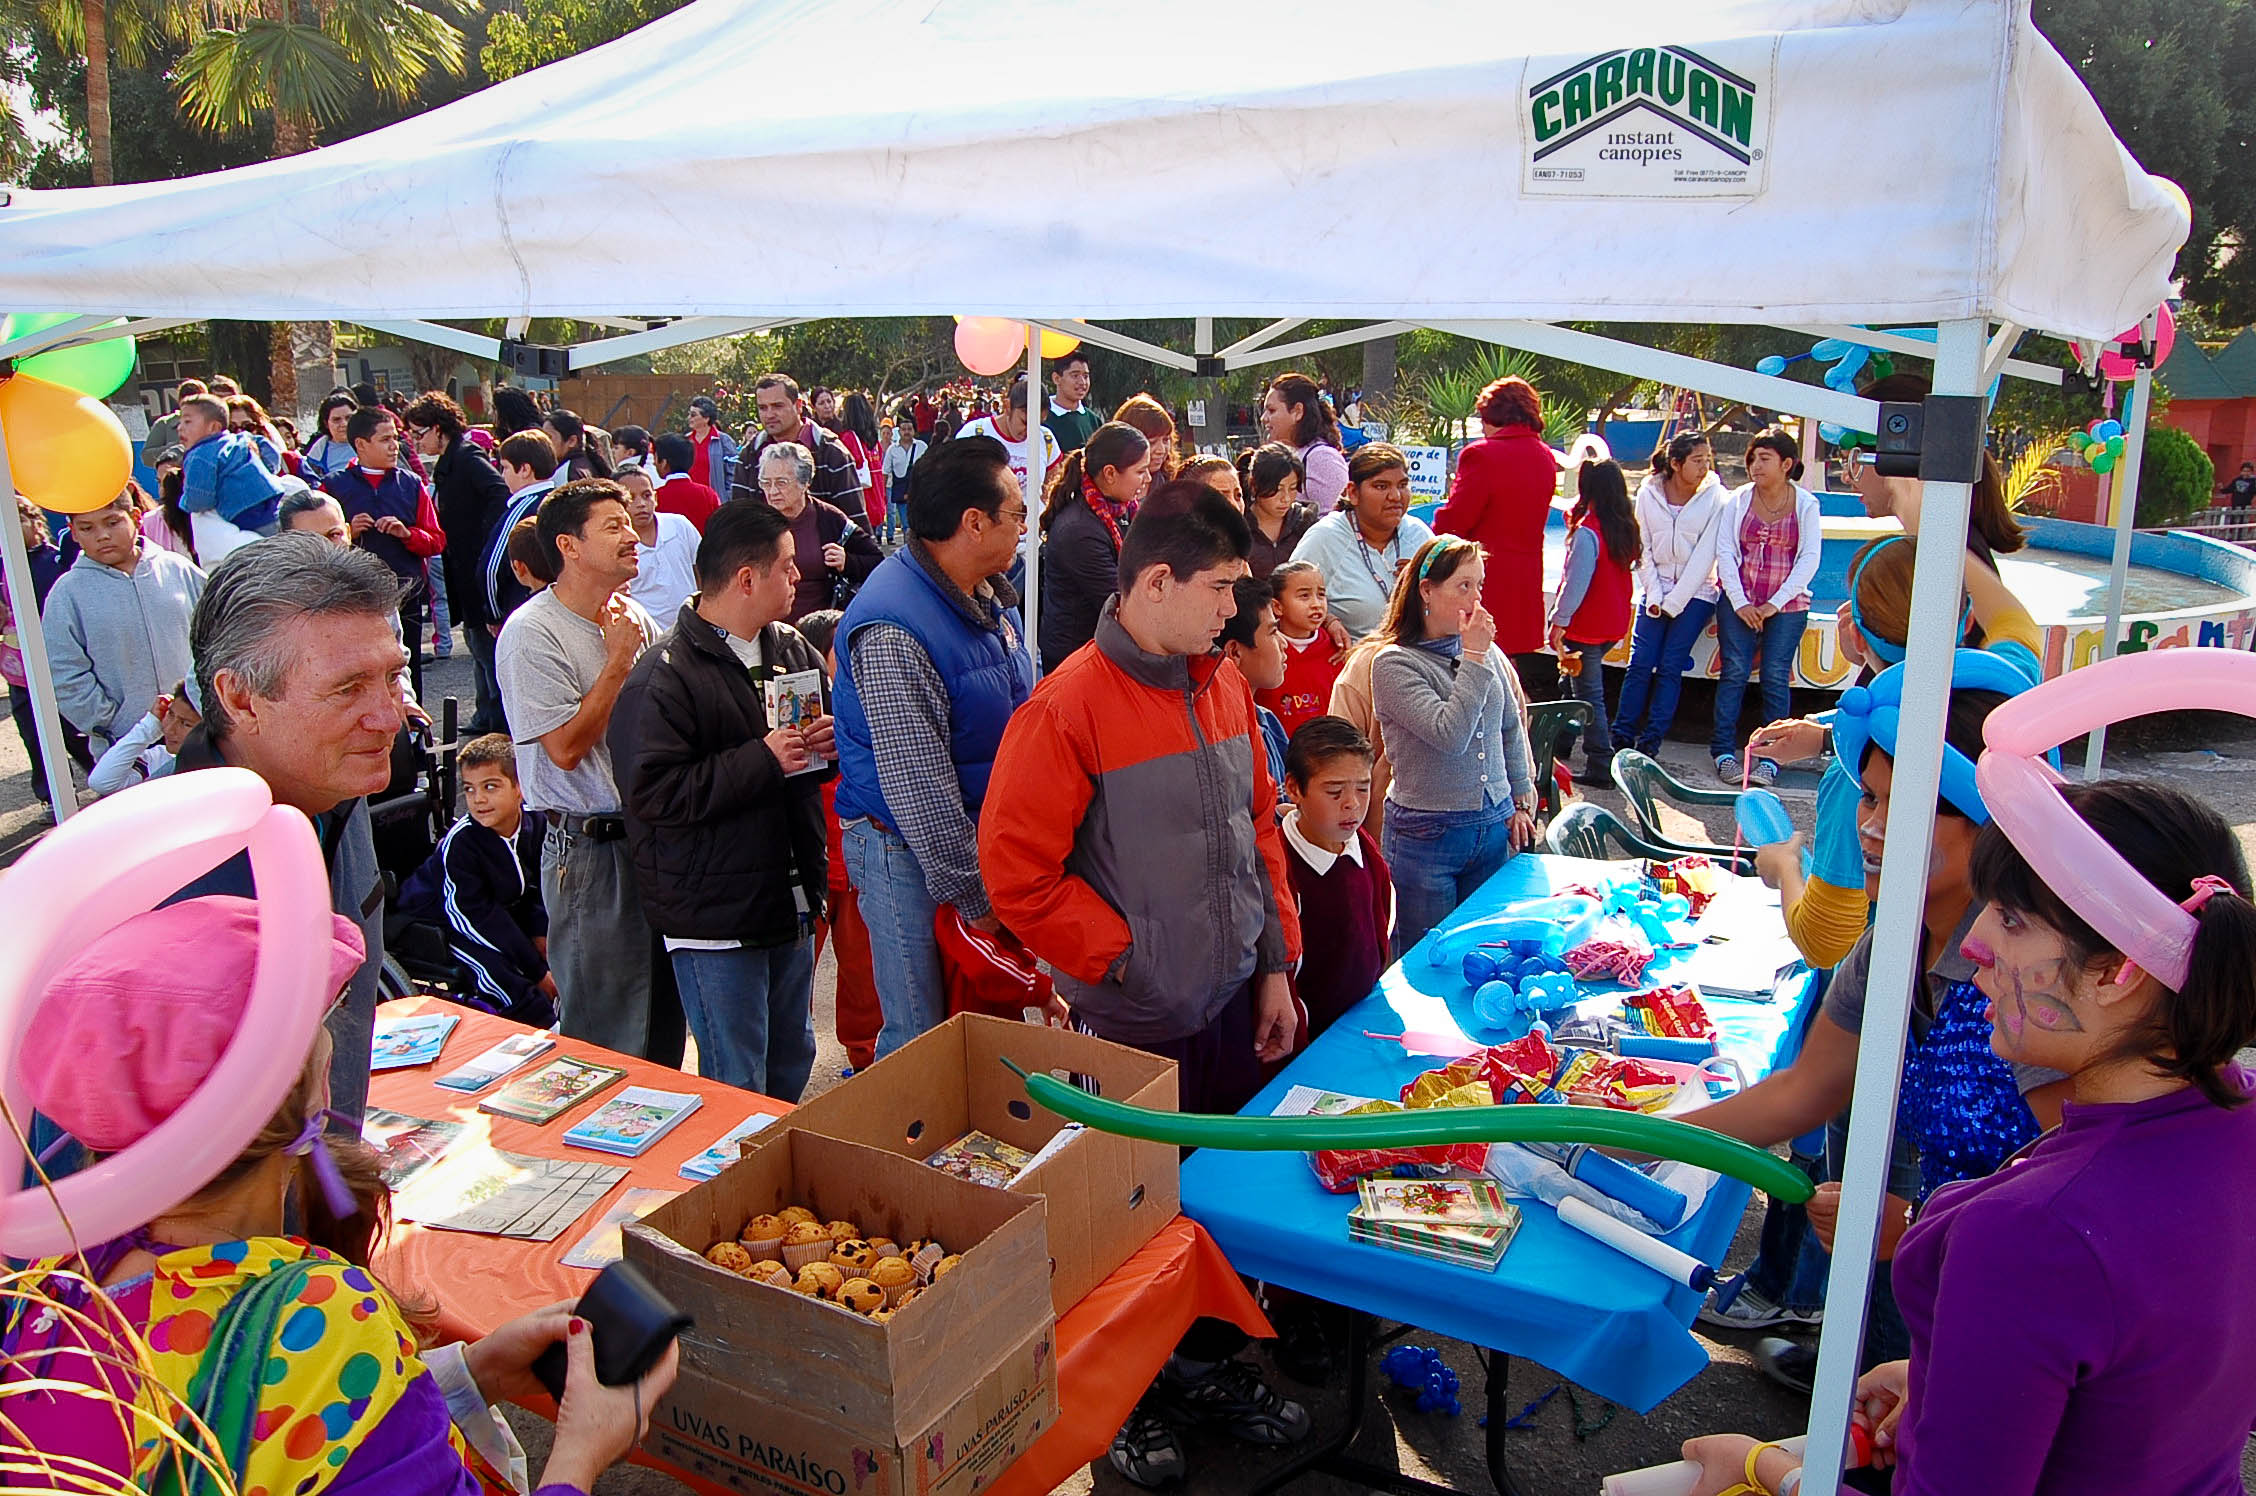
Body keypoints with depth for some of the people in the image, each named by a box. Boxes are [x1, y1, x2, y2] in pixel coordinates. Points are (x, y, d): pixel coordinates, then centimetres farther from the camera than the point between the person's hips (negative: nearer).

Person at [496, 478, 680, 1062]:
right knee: (607, 1032, 4)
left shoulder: (635, 616, 9)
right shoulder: (532, 632, -12)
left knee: (665, 1014, 16)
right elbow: (566, 746, -18)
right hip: (591, 851, -7)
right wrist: (618, 660, -14)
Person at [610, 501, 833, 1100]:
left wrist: (828, 741, -2)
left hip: (792, 906, 8)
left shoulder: (792, 649, 8)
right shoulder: (664, 675, -16)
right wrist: (763, 759, -22)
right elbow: (655, 792, -23)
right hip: (716, 920, -7)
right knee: (737, 1091, 1)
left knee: (793, 1065, 21)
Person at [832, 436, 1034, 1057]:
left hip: (979, 836, 8)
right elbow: (918, 787, -25)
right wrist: (976, 899, -20)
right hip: (909, 854, -8)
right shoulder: (891, 634, -26)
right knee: (922, 1041, 2)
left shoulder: (988, 593, 5)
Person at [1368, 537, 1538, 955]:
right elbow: (1450, 735, -24)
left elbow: (1511, 729, 16)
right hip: (1427, 837, -5)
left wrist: (1520, 802, 15)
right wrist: (1474, 660, -20)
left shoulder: (1486, 650, 3)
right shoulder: (1394, 663, -13)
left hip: (1494, 827, 5)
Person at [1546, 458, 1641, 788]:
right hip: (1615, 625, 8)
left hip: (1587, 627, -8)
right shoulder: (1626, 528, 3)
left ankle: (1600, 766, 0)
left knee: (1589, 694, -2)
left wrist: (1559, 621, -10)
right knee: (1579, 683, 23)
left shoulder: (1587, 532, -19)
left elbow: (1576, 582, -20)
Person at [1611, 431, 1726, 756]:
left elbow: (1705, 556, -9)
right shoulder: (1649, 493, 0)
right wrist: (1653, 595, -6)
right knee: (1640, 663, -4)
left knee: (1670, 667, -4)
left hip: (1695, 593, -2)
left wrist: (1674, 602, -11)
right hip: (1655, 588, 2)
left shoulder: (1715, 498, -7)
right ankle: (1621, 737, 2)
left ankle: (1650, 743, 1)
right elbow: (1643, 548, 3)